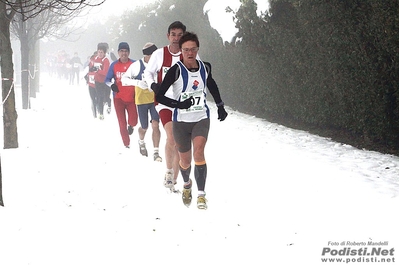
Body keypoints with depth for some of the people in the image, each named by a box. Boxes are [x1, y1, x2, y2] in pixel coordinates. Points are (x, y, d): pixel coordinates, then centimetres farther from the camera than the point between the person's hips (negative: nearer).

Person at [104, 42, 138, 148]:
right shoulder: (114, 65, 1)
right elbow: (107, 79, 7)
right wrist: (111, 85, -14)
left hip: (131, 97, -1)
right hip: (119, 98, 1)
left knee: (133, 121, -12)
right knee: (122, 124, 1)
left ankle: (131, 126, 26)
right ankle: (126, 145, 14)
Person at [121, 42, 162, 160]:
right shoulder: (137, 65, -12)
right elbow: (124, 78, -11)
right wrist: (137, 82, -26)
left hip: (155, 100, 1)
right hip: (142, 100, -1)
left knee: (155, 125, -13)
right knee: (144, 128, 12)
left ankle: (156, 152, -7)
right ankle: (141, 142, 46)